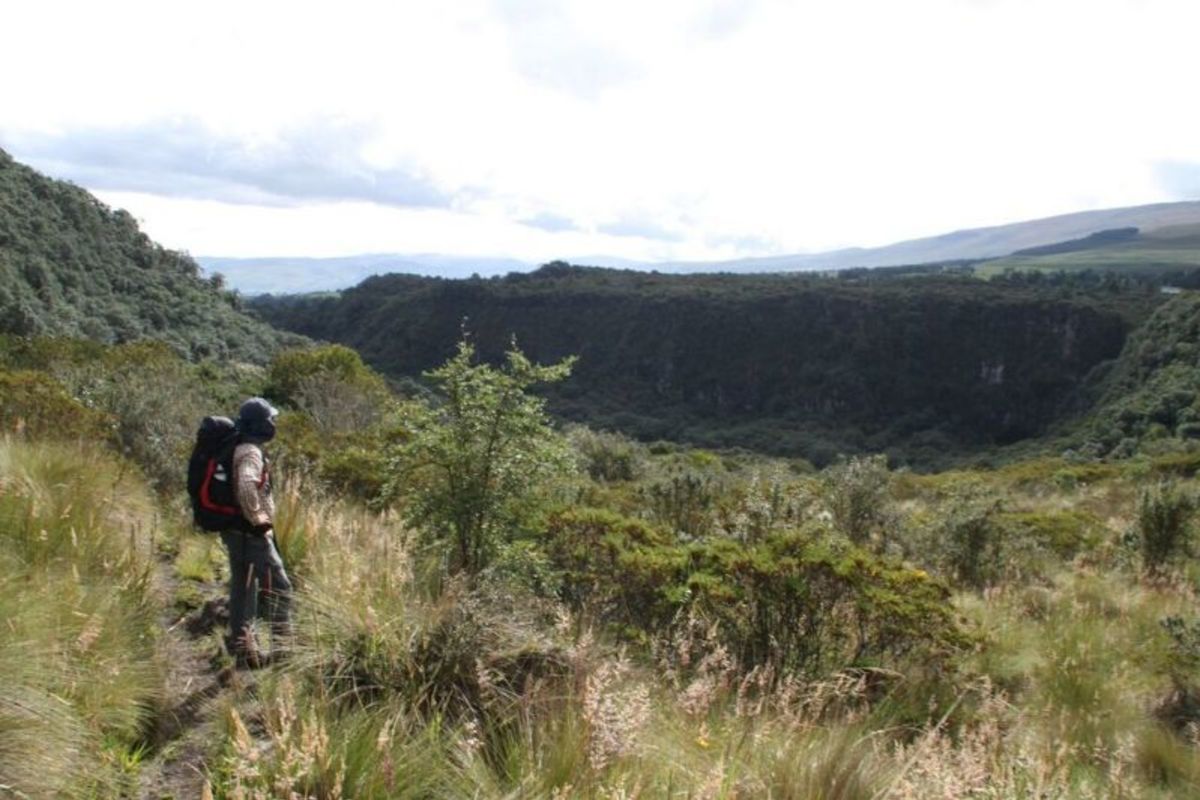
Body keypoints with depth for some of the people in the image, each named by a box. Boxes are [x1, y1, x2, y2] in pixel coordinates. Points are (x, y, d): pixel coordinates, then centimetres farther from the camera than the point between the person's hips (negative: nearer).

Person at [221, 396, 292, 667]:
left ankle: (242, 646, 20)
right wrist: (258, 520, -23)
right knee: (278, 585, -6)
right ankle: (283, 645, -5)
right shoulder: (251, 452, -16)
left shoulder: (238, 449, 14)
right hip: (251, 531, -10)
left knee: (243, 587, 14)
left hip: (235, 530, 10)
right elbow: (246, 485, -34)